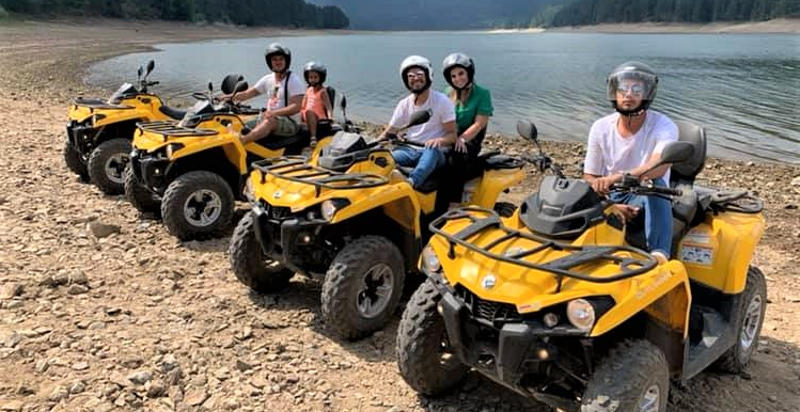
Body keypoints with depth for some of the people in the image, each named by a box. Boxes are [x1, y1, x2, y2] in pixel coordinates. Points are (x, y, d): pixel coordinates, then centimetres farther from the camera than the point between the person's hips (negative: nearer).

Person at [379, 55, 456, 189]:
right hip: (409, 150, 5)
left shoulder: (442, 101, -1)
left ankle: (411, 181, -62)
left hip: (436, 153, -5)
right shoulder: (405, 104, 12)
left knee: (432, 149, -41)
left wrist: (440, 140, -27)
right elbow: (389, 132, 13)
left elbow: (452, 134, -4)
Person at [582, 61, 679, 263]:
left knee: (655, 182, -36)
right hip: (611, 199, 2)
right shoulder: (601, 128, -1)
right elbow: (590, 177, 1)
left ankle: (659, 254, -44)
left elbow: (660, 166, -33)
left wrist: (619, 177, -50)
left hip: (647, 200, -2)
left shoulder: (663, 126, -12)